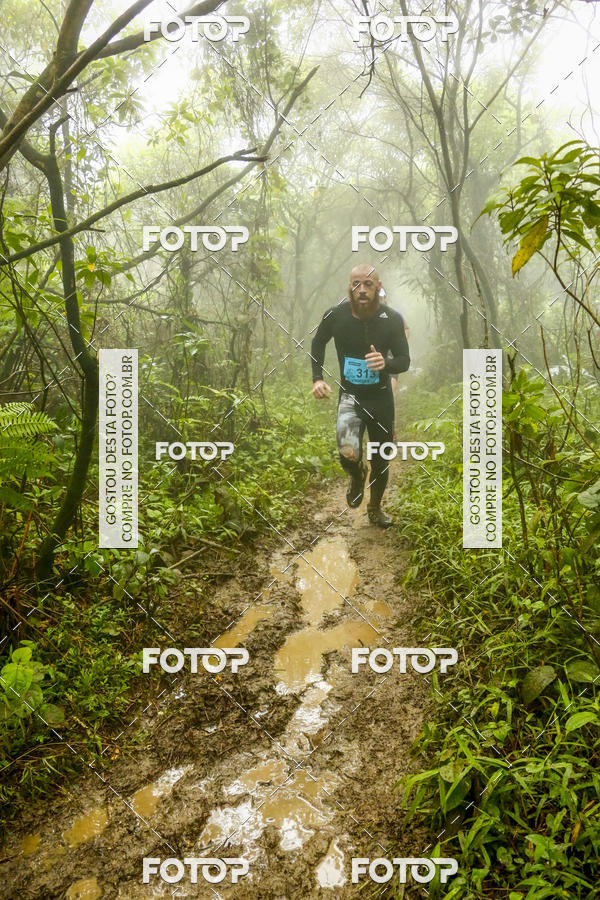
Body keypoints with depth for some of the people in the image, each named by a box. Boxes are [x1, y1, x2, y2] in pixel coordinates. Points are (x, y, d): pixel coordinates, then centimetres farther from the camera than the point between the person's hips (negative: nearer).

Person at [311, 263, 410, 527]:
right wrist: (317, 378, -3)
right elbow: (318, 343, 8)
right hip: (350, 395, -1)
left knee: (381, 460, 12)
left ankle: (375, 508, 40)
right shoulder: (335, 315, -13)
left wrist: (386, 364, -30)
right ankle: (357, 476, 14)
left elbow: (404, 360, -7)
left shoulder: (392, 319, -13)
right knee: (348, 454, -25)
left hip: (381, 398, 1)